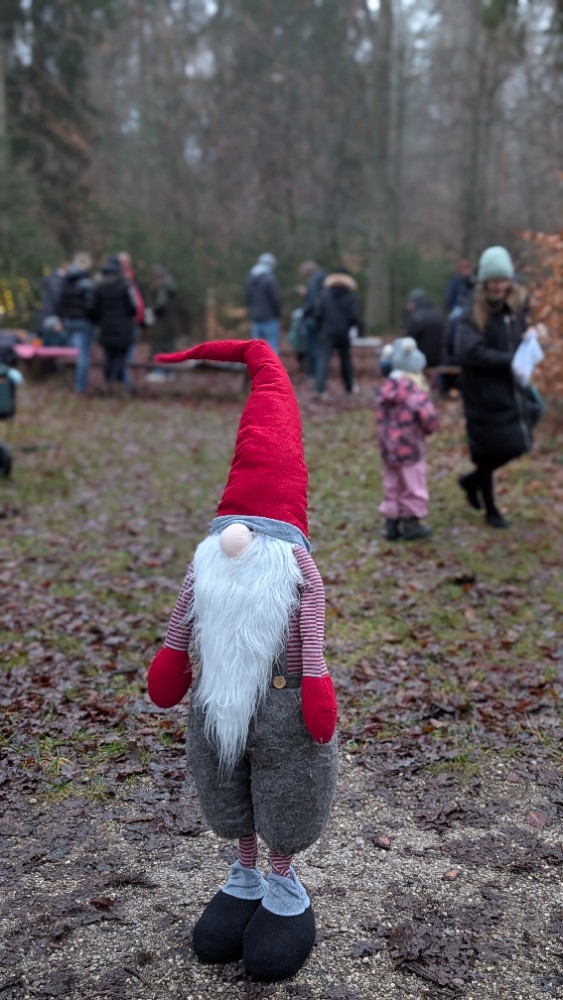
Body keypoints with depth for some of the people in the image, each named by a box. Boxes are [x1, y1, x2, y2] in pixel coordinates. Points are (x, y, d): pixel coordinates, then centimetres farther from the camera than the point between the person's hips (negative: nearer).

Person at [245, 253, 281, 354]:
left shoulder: (250, 278, 10)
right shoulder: (269, 279, -13)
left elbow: (247, 298, 12)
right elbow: (275, 298, -13)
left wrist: (253, 313, 15)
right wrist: (278, 313, 2)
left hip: (255, 319, 7)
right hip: (270, 319, -7)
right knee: (272, 349, -6)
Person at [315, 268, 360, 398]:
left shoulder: (325, 294, 0)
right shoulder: (351, 297, -2)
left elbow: (319, 314, 0)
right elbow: (355, 317, -7)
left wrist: (321, 328, 13)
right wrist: (352, 324, 15)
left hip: (327, 332, -1)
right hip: (343, 333, 1)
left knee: (323, 359, -8)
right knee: (346, 359, 17)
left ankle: (320, 388, -23)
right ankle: (349, 386, 29)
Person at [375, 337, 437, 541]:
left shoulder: (384, 390, 2)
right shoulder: (415, 391, -19)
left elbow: (380, 419, 8)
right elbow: (428, 416, -24)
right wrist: (428, 429, -4)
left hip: (388, 448, 6)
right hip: (410, 448, -6)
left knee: (392, 487, 16)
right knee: (413, 487, 10)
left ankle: (391, 525, 23)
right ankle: (411, 525, 19)